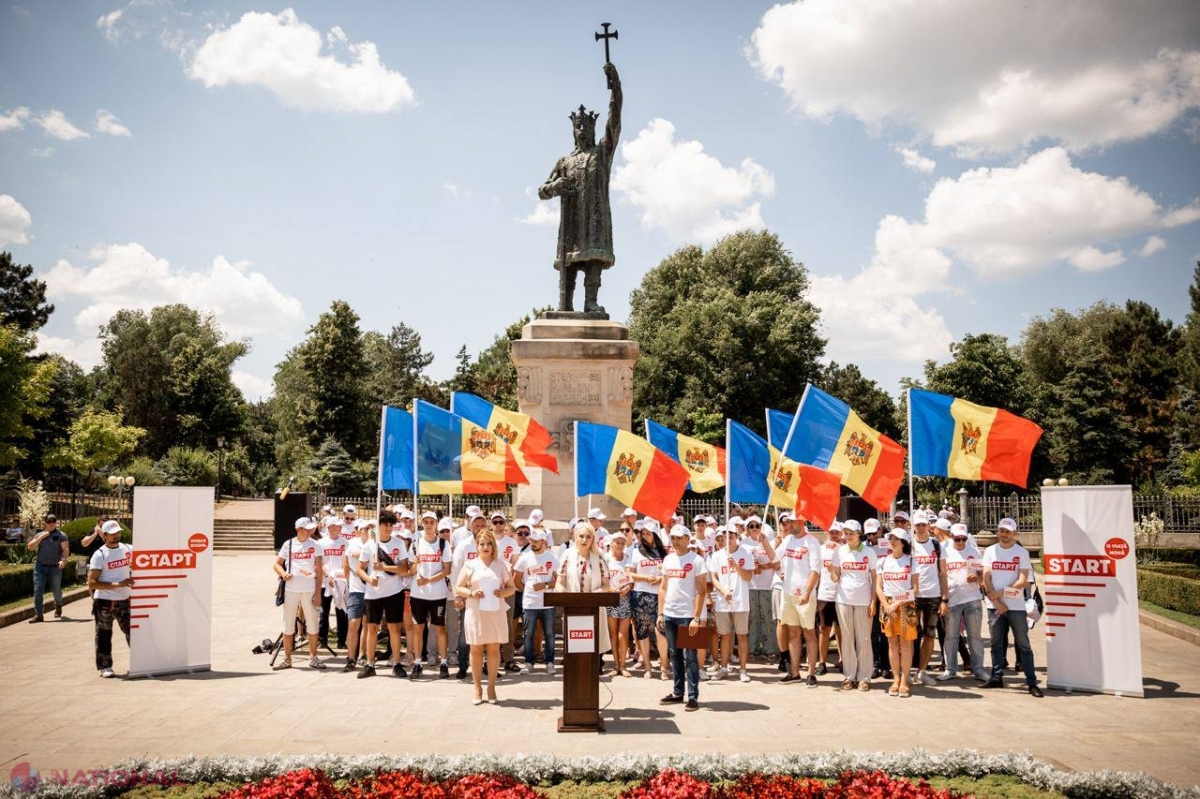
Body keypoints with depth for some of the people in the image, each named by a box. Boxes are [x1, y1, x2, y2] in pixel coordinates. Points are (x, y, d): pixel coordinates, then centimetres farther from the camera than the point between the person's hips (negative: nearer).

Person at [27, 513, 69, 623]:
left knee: (56, 590, 7)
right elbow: (30, 547, 3)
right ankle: (38, 615, -4)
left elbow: (66, 549, -9)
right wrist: (41, 537, -7)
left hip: (55, 567, -3)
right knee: (38, 590, -5)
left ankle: (58, 607, 36)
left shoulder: (61, 535, 1)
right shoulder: (39, 535, 13)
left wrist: (63, 560, -26)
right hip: (40, 566, 3)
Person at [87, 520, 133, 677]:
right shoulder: (99, 555, -9)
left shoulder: (128, 549, 4)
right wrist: (117, 584, -21)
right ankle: (105, 666, 17)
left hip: (125, 600, 3)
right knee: (104, 635, 6)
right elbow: (92, 583, -14)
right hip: (104, 602, -3)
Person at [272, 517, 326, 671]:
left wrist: (318, 592, -5)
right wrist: (283, 573, -14)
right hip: (291, 589, 1)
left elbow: (319, 571, 1)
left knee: (313, 624, 3)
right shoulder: (288, 545, 4)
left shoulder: (314, 545, 1)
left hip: (309, 590, -1)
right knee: (288, 624, 7)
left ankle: (313, 658, 16)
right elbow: (277, 563, 9)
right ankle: (287, 659, 17)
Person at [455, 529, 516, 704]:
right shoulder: (470, 565, 4)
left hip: (496, 612, 1)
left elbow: (511, 587, 11)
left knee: (494, 649, 4)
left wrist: (504, 592, -10)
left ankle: (491, 687, 13)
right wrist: (471, 593, -13)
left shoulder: (501, 565, 7)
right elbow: (457, 589, 5)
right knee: (476, 650, 3)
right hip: (475, 612, -1)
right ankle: (477, 688, 12)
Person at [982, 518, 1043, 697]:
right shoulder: (990, 551, 8)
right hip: (996, 606, 3)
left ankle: (1031, 682, -1)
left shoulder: (1022, 552, 0)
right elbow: (986, 578, 2)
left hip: (1016, 606, -3)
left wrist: (1002, 592, -13)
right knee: (996, 643, 10)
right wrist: (996, 600, -9)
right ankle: (997, 677, 18)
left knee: (1023, 645, -2)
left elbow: (1023, 581, -7)